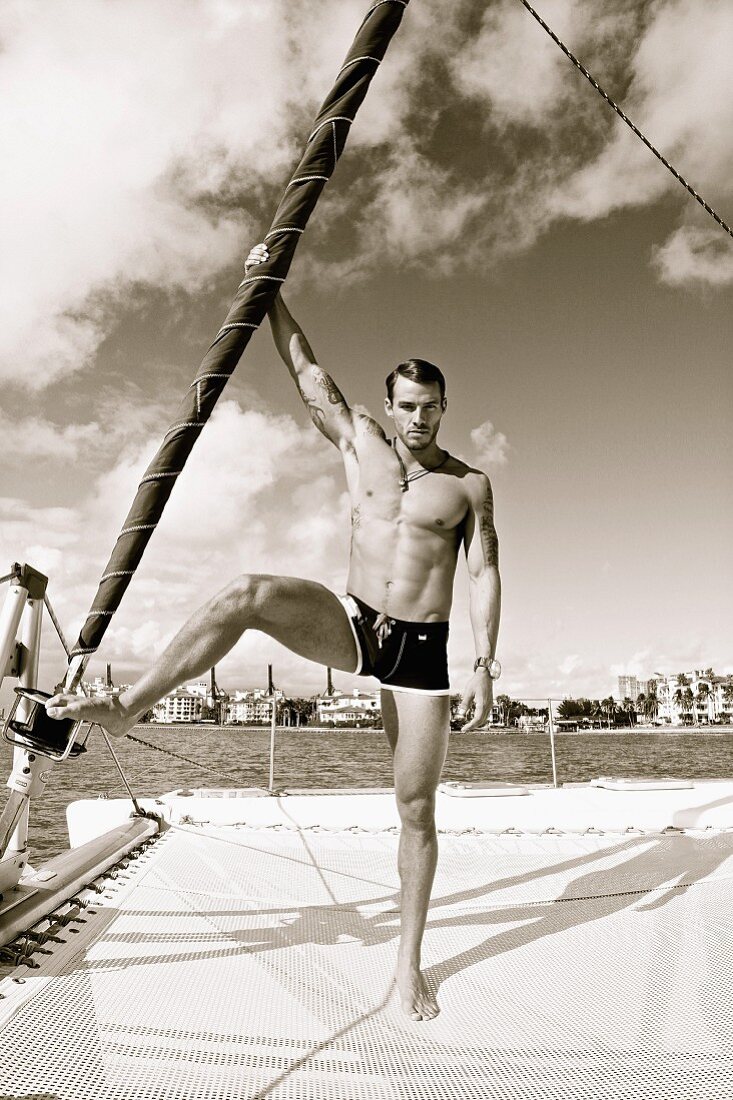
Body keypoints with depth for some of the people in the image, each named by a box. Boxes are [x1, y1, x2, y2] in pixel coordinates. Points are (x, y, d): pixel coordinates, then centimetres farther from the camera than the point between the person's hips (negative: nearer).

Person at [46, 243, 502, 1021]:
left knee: (416, 806, 2)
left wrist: (485, 666, -11)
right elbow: (308, 374, 7)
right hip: (351, 625, 1)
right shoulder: (359, 442, 7)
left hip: (422, 649, -1)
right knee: (251, 595, -29)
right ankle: (126, 708, -20)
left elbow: (483, 574, -3)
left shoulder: (470, 484, 2)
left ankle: (408, 963, 20)